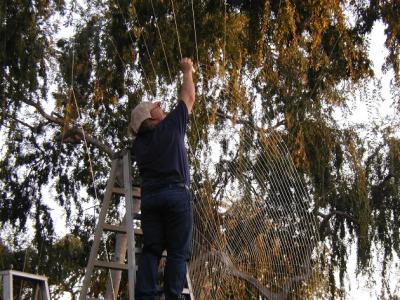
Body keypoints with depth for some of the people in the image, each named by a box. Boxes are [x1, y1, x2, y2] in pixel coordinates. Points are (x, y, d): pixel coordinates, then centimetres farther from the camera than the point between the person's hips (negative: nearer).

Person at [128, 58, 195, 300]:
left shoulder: (140, 142, 15)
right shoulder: (171, 125, 5)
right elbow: (188, 98, 16)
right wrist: (187, 71, 29)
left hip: (149, 197, 5)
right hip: (176, 193, -5)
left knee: (151, 250, 0)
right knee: (178, 252, -5)